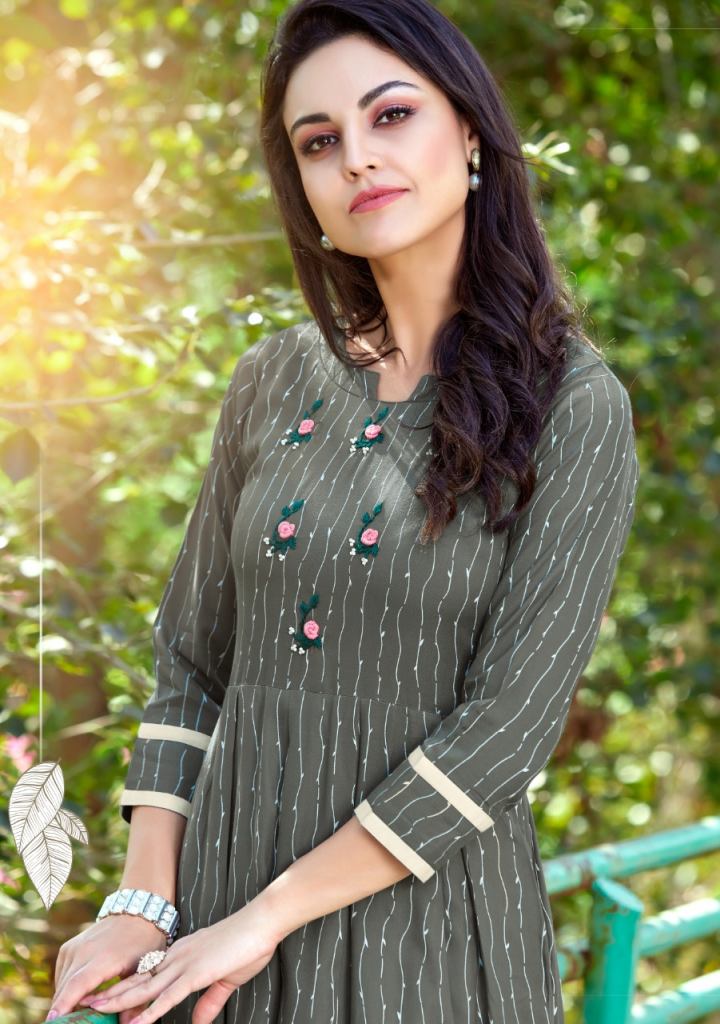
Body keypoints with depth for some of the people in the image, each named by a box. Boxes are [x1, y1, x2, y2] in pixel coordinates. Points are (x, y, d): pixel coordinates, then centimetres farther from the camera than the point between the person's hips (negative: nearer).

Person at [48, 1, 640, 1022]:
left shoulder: (575, 409, -11)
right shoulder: (275, 380, 2)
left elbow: (510, 726, -16)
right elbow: (191, 658, 6)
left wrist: (267, 917, -16)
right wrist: (145, 904, -5)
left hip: (421, 904, -3)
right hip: (223, 879, 4)